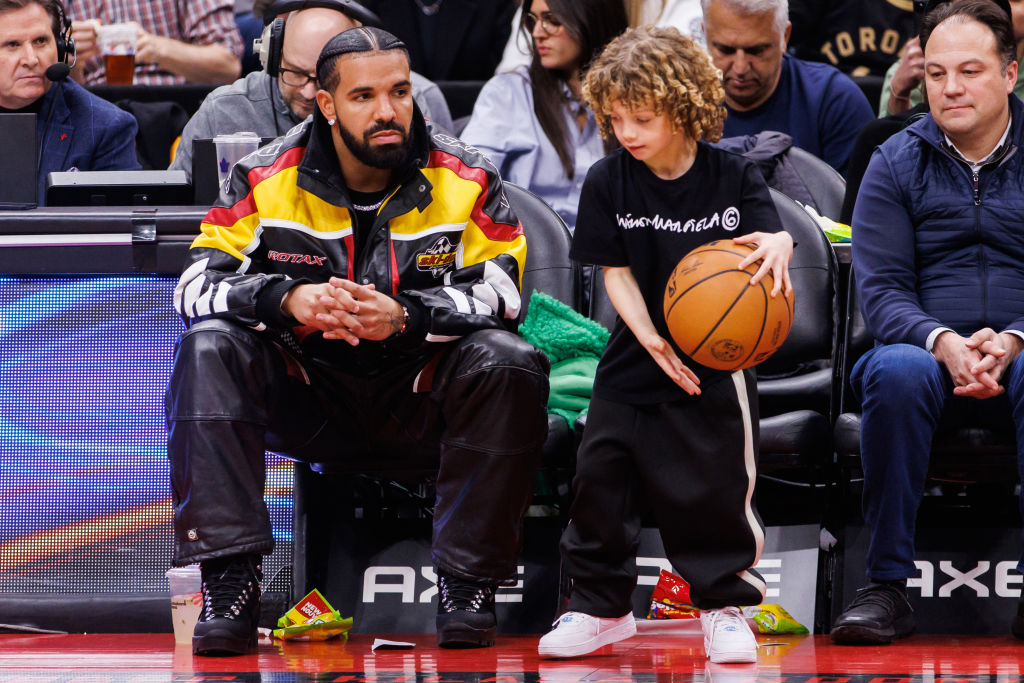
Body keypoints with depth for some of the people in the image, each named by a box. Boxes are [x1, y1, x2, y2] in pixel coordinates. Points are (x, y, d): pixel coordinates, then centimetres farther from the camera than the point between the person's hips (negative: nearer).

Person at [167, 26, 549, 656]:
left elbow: (500, 291, -16)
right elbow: (199, 283, -11)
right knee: (209, 350, -25)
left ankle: (468, 583, -18)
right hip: (309, 395, 1)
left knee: (509, 363, -30)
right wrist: (286, 300, -31)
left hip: (420, 392, -1)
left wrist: (405, 316, -33)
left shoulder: (466, 179, -7)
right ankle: (230, 580, -26)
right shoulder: (268, 178, -6)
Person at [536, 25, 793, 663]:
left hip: (717, 362, -2)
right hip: (638, 356, 2)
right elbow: (616, 272, -3)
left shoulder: (734, 176, -7)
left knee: (717, 488, -1)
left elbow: (773, 241, -13)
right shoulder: (608, 182, -4)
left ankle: (725, 604, 17)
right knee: (601, 477, 0)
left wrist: (777, 247, -40)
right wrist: (651, 339, -16)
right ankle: (600, 605, 15)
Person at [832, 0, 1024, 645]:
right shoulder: (896, 163, 10)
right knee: (896, 372, -35)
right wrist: (942, 343, -19)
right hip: (929, 352, 1)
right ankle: (889, 585, -30)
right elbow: (881, 289, 2)